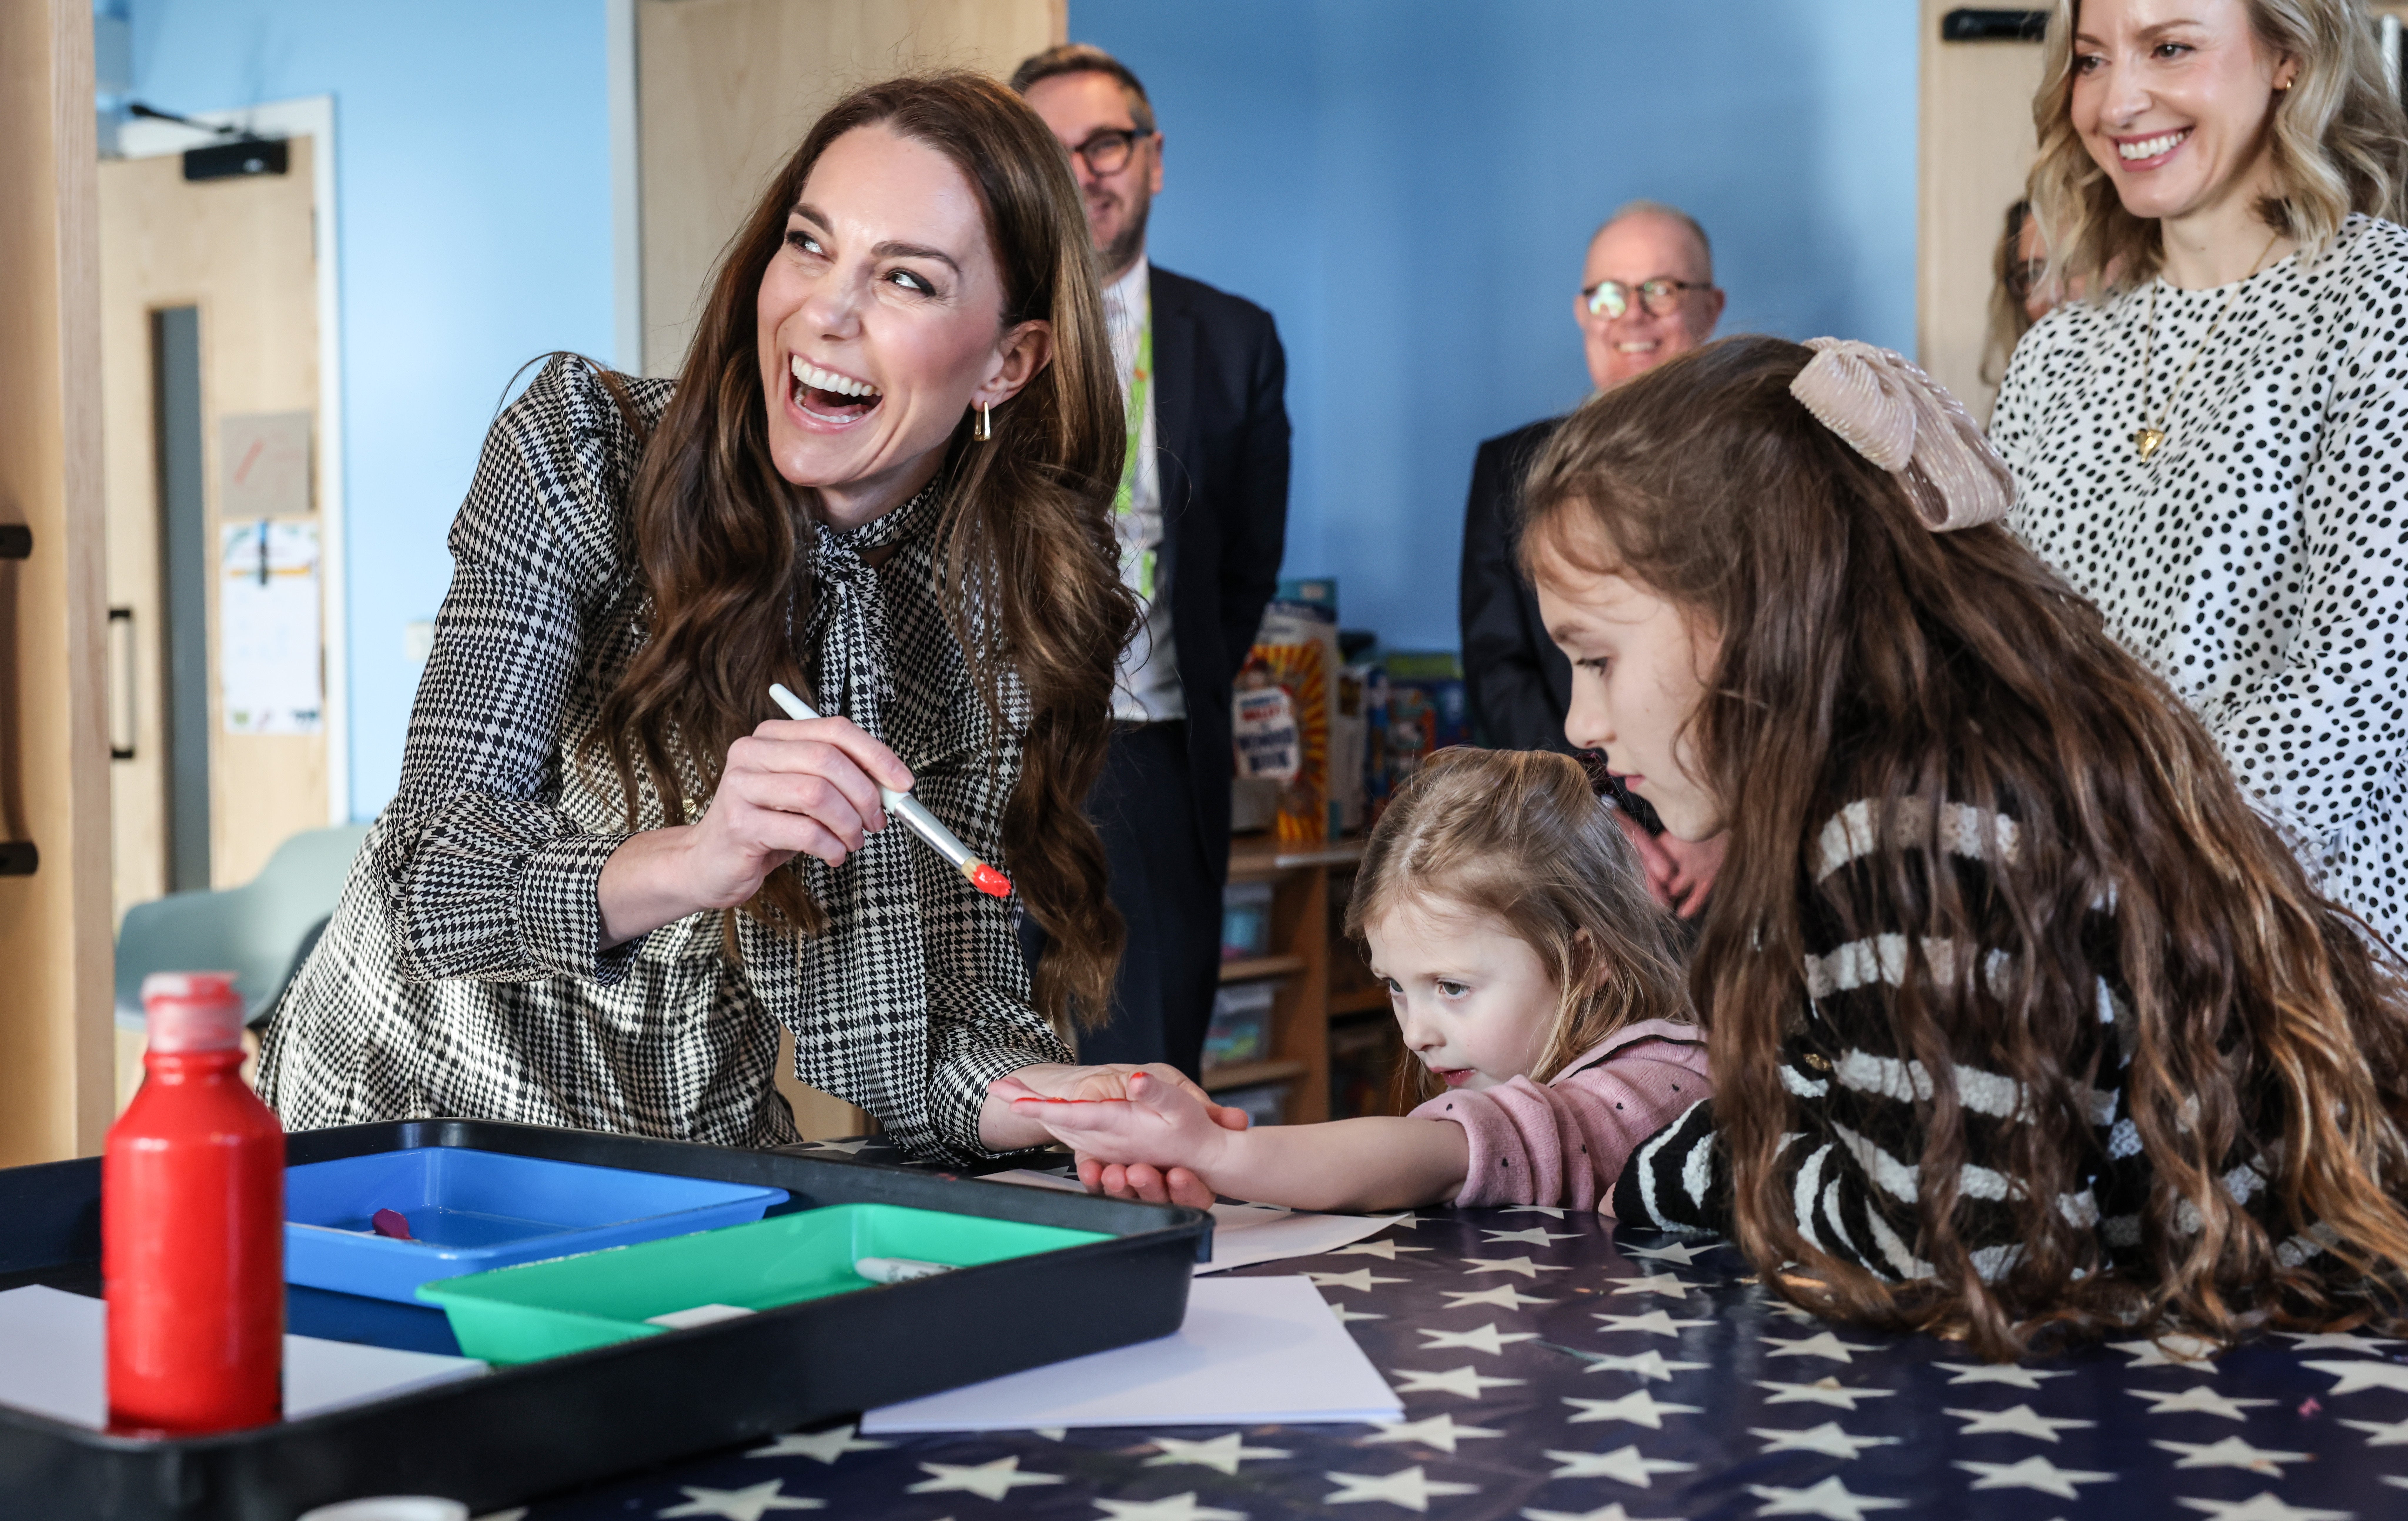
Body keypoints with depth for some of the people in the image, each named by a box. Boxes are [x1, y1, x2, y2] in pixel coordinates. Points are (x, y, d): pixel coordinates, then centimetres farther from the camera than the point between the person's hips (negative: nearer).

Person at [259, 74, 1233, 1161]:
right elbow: (441, 886, -20)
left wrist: (1088, 1108, -28)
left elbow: (893, 1028, -8)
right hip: (413, 1108, -1)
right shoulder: (579, 451, -14)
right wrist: (692, 862, -39)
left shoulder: (1005, 623, -8)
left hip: (702, 1151, 1)